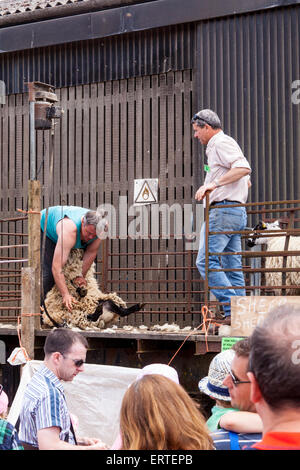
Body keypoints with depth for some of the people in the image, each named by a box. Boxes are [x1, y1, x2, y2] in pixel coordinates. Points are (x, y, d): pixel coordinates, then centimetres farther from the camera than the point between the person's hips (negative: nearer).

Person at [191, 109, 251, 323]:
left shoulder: (222, 142, -6)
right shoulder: (217, 146, 26)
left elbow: (244, 168, -23)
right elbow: (247, 182, 33)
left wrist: (213, 184, -26)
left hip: (224, 210, -11)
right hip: (237, 213, 11)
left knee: (206, 261, -14)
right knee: (232, 267, 6)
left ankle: (232, 309, -20)